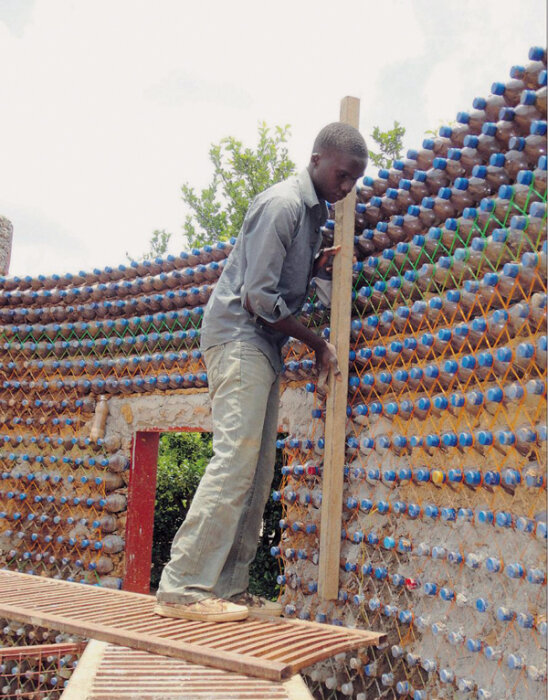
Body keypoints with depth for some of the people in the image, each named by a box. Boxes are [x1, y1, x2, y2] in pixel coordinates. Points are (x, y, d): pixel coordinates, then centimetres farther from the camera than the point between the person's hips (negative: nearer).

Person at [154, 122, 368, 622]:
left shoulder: (314, 209, 18)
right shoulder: (283, 203, -12)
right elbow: (259, 297, -18)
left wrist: (316, 265, 5)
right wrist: (319, 344, -10)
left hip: (264, 346, 10)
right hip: (239, 335, -10)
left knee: (258, 471, 4)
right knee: (236, 459, -17)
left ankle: (229, 589, 7)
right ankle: (184, 587, -15)